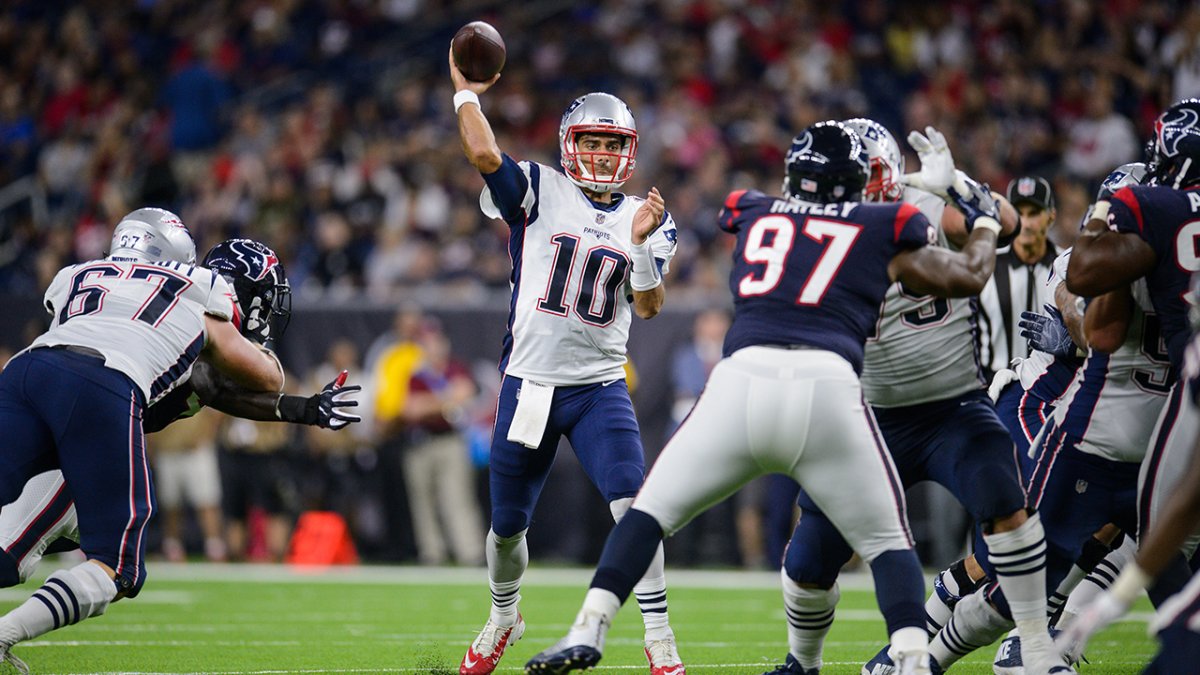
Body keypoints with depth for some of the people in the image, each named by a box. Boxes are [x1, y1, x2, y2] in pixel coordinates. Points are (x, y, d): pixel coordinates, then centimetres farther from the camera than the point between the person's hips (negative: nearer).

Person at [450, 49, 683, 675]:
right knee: (507, 525, 11)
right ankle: (503, 618, 39)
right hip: (529, 383, 0)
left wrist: (641, 243, -15)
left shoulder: (644, 218, 8)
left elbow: (649, 307, -1)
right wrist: (466, 93, -4)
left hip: (599, 387, 0)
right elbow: (483, 152, -17)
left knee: (633, 506, -19)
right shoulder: (539, 191, 0)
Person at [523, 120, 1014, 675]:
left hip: (742, 380, 1)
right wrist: (984, 222, 48)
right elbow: (968, 277, 27)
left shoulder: (752, 214, 24)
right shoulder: (883, 229, 17)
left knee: (651, 510, 16)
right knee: (887, 542, 14)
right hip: (827, 385, -1)